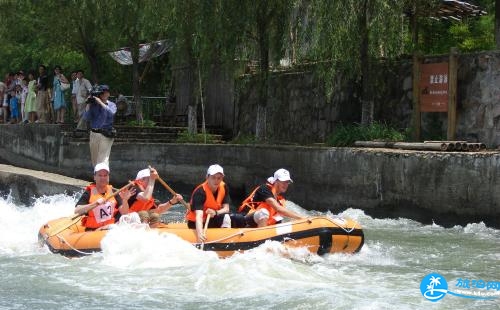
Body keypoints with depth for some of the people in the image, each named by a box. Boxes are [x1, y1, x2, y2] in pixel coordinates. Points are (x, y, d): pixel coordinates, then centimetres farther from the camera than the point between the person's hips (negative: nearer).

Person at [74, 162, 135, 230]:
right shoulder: (89, 193, -2)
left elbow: (124, 213, 4)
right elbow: (76, 211, -16)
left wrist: (125, 200, -14)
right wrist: (96, 203, -24)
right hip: (92, 231, -3)